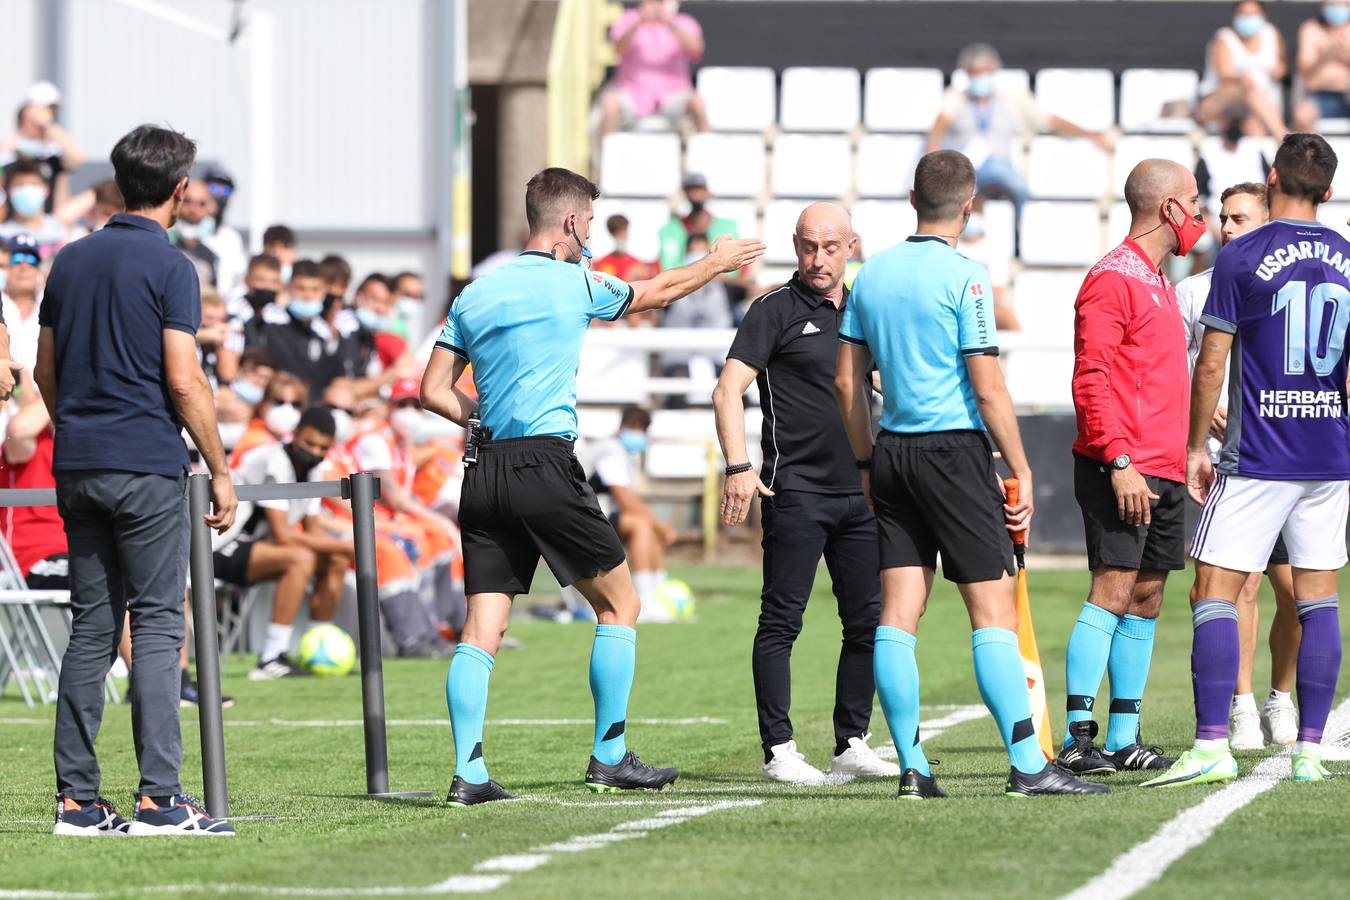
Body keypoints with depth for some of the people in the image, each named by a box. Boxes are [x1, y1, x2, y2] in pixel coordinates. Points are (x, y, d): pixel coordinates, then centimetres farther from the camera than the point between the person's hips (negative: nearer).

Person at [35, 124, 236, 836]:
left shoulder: (70, 261, 12)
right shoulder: (167, 266, -9)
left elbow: (45, 371, 16)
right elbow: (183, 381, -13)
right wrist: (220, 472, -6)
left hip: (78, 467, 6)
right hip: (147, 468, -6)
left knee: (92, 628, 9)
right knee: (157, 625, -5)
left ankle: (76, 798, 6)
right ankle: (158, 797, -10)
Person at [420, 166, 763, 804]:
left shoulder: (474, 295, 11)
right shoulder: (576, 285, -3)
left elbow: (434, 391, 11)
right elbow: (659, 292, 15)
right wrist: (718, 263, 32)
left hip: (484, 474, 6)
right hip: (545, 467, -6)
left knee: (481, 628, 2)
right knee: (619, 605, 9)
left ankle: (468, 773, -7)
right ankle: (609, 758, 8)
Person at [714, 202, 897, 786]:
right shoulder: (776, 310, -3)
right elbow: (729, 389, -9)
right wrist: (738, 467, -19)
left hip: (860, 492, 6)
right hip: (795, 490, -6)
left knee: (868, 621, 6)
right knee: (782, 621, -5)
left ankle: (852, 744, 14)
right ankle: (779, 750, -3)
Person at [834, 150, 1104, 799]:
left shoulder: (872, 273, 9)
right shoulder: (964, 277, -10)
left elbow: (846, 382, 12)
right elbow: (988, 390, -12)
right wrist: (1020, 470, -4)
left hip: (892, 453, 6)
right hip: (955, 453, -6)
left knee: (897, 616, 3)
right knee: (993, 614, -5)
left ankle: (912, 767, 2)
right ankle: (1027, 765, -8)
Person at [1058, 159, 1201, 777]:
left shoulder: (1157, 282, 20)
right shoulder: (1113, 279, -10)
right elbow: (1091, 379, -16)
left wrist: (1184, 452, 20)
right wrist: (1119, 462, -23)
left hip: (1162, 471, 9)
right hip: (1123, 472, -9)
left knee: (1146, 599, 8)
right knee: (1113, 593, -13)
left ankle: (1124, 737, 10)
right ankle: (1077, 738, -15)